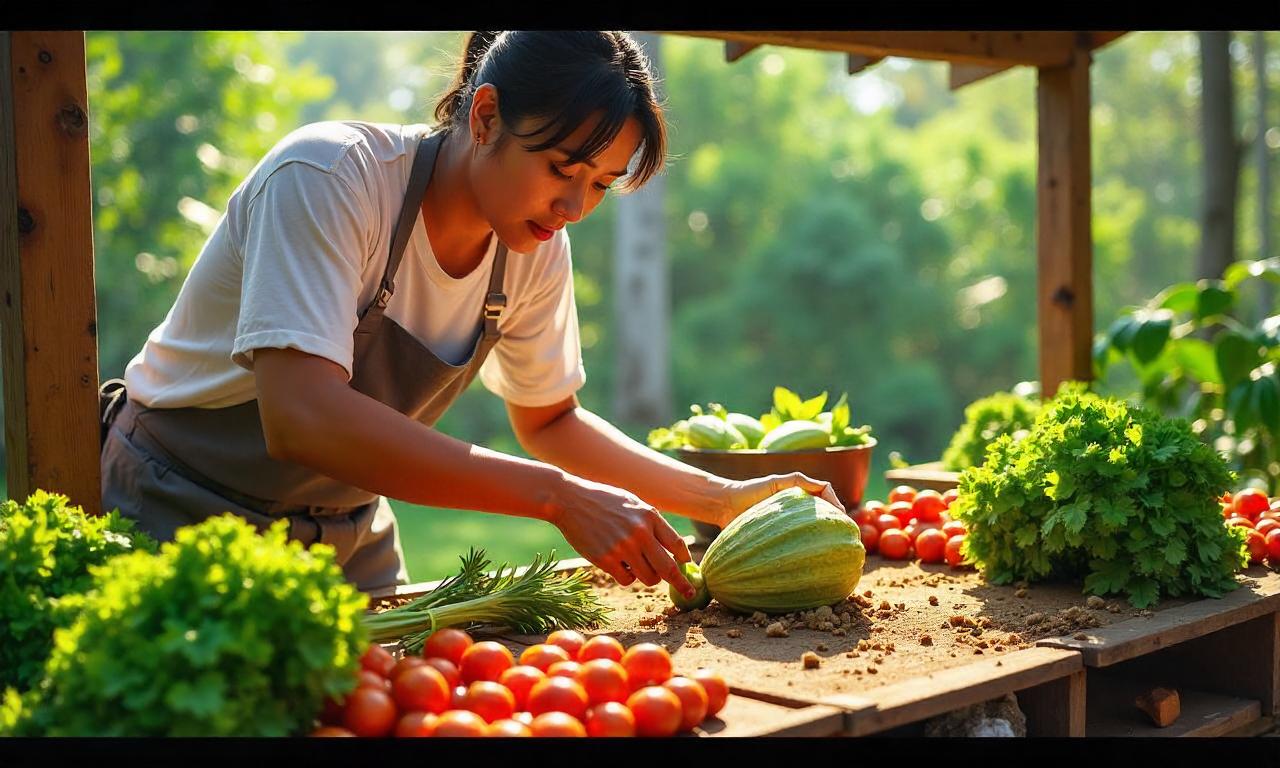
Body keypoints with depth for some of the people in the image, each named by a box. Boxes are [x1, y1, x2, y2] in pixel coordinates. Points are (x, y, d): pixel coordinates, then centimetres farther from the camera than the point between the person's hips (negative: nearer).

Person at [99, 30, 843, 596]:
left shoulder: (537, 248, -8)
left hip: (345, 534, 5)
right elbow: (301, 420, -39)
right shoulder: (330, 177, -27)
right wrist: (559, 497, -42)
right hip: (182, 516, -5)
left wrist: (722, 498, -6)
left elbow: (549, 419, 7)